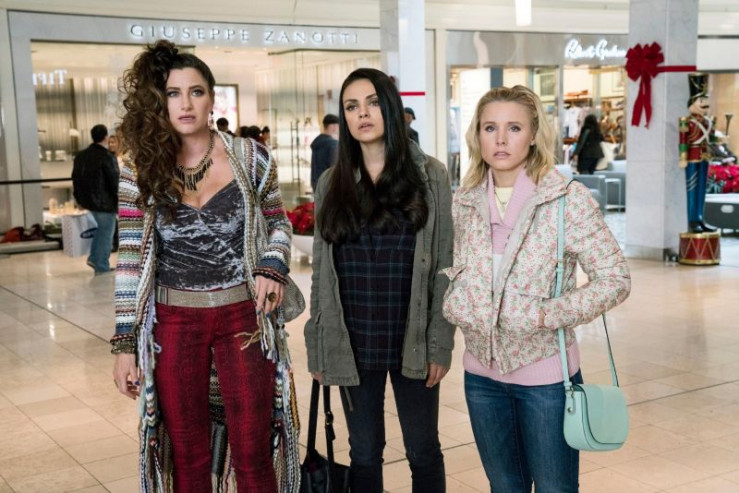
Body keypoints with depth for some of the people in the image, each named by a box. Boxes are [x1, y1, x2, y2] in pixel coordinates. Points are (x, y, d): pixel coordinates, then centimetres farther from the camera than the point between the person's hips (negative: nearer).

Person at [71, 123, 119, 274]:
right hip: (104, 202, -8)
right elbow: (114, 183, -16)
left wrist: (79, 198, 22)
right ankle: (102, 267, 7)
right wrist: (118, 205, -10)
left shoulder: (81, 156, 8)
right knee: (107, 233, 3)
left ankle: (94, 258, 19)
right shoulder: (107, 157, -16)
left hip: (87, 200, 8)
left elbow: (76, 179, 14)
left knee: (102, 228, 25)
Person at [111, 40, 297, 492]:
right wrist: (125, 344, -3)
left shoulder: (250, 158, -3)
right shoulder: (141, 170, -2)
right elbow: (132, 260, -1)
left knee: (251, 455, 4)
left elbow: (278, 223, 10)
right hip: (173, 323, 1)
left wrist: (272, 268, -11)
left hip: (241, 317, -1)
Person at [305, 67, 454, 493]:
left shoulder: (430, 175, -2)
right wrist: (318, 346, 4)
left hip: (412, 342, -2)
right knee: (364, 453, 13)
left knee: (424, 451, 11)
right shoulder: (331, 183, 5)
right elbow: (322, 271, 7)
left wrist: (441, 342, -8)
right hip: (352, 344, 2)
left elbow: (444, 266, -3)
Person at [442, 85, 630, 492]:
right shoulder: (464, 201, 1)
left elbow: (614, 279, -12)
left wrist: (547, 315, -20)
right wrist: (456, 305, -7)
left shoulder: (568, 197, -13)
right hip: (481, 373, 4)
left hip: (545, 374, -4)